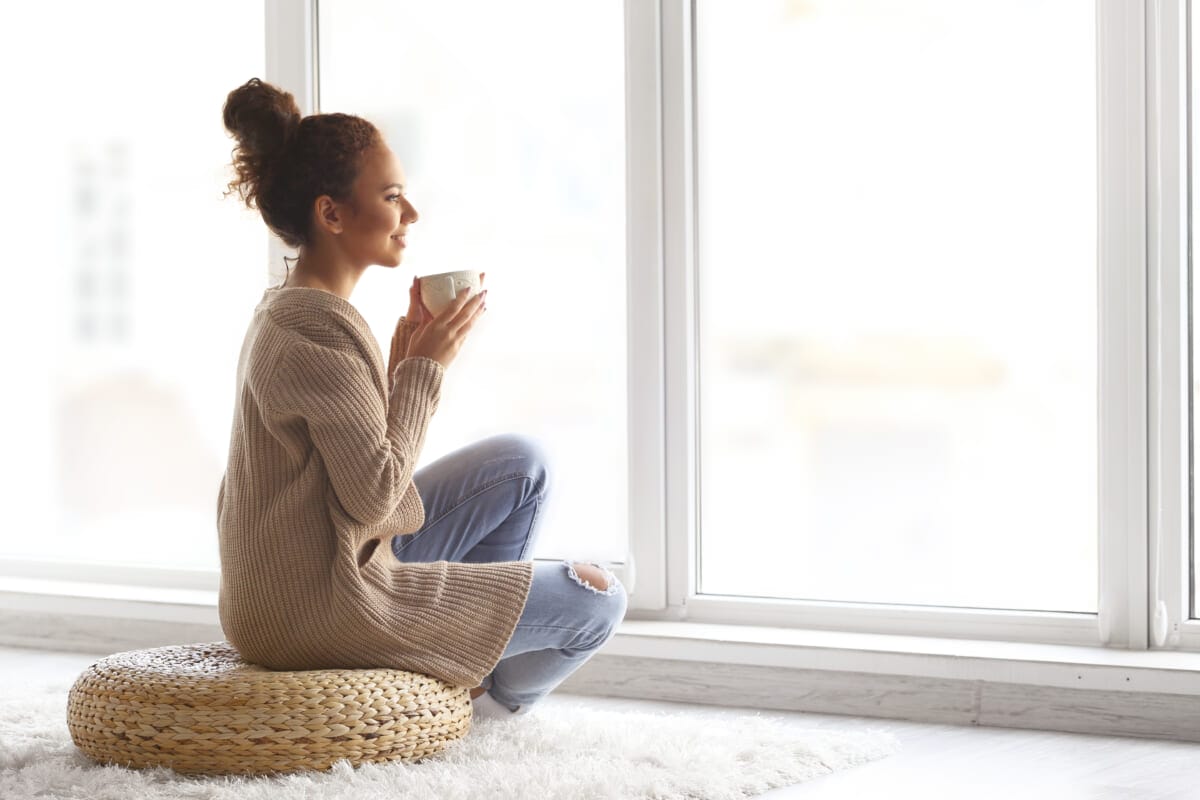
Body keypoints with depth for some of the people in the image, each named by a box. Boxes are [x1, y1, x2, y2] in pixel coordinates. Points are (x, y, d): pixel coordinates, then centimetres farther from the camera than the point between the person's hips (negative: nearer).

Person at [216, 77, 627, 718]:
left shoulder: (286, 311, 10)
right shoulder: (321, 330, -22)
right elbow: (375, 493, -22)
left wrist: (405, 354, 3)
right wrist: (425, 366, -13)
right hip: (321, 609, -10)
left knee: (522, 463, 16)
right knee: (598, 598, -2)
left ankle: (468, 630, 22)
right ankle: (491, 688, 27)